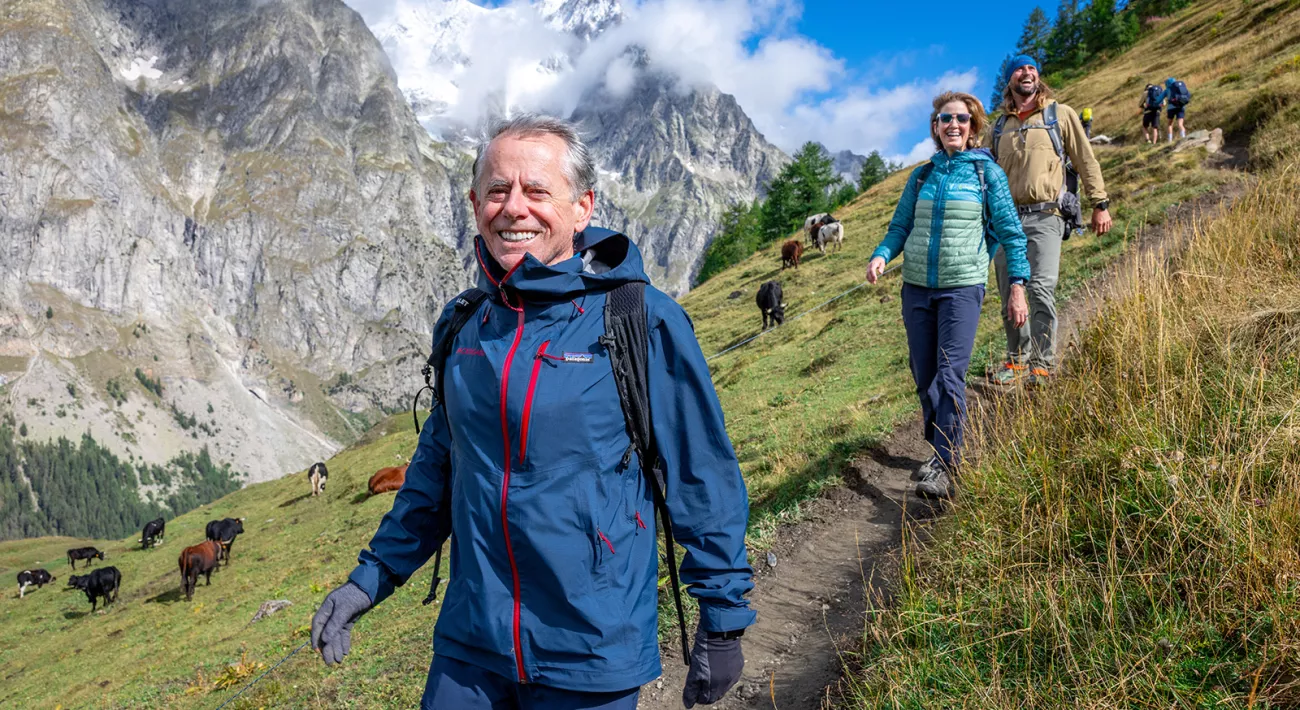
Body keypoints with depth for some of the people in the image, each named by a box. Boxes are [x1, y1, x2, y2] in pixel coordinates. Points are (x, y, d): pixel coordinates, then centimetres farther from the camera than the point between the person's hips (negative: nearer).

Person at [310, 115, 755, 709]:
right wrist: (371, 577, 15)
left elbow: (705, 478, -7)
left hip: (593, 662, -4)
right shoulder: (464, 326, 3)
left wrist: (724, 616, -4)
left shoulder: (642, 322, -12)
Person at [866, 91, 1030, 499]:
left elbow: (1010, 232, 2)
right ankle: (940, 448, 23)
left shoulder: (987, 173, 2)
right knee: (924, 376, 7)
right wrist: (881, 255, -7)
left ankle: (944, 466, -11)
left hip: (962, 287, -4)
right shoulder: (922, 175, 10)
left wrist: (1018, 285, -3)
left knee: (950, 375, -13)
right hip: (916, 286, 4)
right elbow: (900, 226, 13)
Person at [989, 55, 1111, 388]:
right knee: (1009, 293, 3)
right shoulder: (1001, 126, 19)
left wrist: (1101, 205, 3)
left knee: (1041, 289, -15)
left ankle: (1042, 364, -9)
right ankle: (1017, 359, 14)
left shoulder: (1060, 114, 9)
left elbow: (1086, 160, 9)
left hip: (1044, 216, -4)